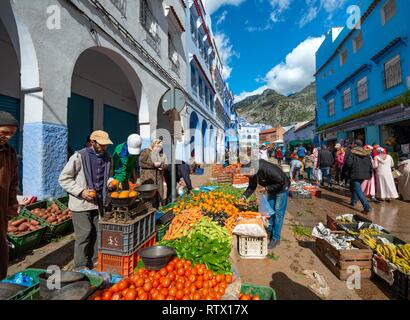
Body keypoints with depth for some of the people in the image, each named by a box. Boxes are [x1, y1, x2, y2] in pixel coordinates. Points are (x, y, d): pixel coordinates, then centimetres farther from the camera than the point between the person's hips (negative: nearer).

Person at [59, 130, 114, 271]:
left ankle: (95, 261, 33)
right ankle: (81, 267, 21)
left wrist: (110, 182, -3)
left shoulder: (107, 158, 4)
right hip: (81, 203, -5)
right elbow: (64, 179, -9)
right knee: (84, 235, 2)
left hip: (99, 203, 6)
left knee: (97, 234, 14)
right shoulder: (79, 156, -13)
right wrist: (81, 191, -18)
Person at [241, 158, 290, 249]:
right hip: (271, 189, 8)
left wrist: (267, 188, -28)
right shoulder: (252, 172, -13)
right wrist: (244, 196, -13)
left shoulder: (267, 169, -38)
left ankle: (276, 238, 5)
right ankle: (269, 231, 30)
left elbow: (281, 181, -31)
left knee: (278, 213, -4)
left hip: (281, 188, -7)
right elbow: (252, 187, -1)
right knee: (269, 210, 14)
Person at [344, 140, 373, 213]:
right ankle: (353, 201, 36)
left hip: (355, 175, -7)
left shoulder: (352, 153, -10)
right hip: (364, 175, 7)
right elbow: (370, 166, 13)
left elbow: (348, 163, -17)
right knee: (356, 188, 24)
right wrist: (370, 174, 20)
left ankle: (367, 207, -15)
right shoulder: (367, 154, 11)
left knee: (358, 191, -8)